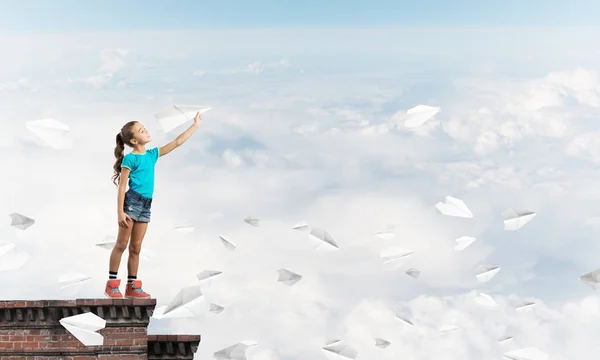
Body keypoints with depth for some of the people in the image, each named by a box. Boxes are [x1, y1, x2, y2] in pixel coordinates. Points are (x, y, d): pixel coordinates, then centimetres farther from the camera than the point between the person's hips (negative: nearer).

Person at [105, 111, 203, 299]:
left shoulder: (152, 154, 12)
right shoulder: (130, 159, -7)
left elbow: (176, 143, 16)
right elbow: (122, 187, -10)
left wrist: (195, 126, 15)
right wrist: (120, 212, -15)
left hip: (146, 206, 6)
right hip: (131, 201, -6)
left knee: (136, 247, 9)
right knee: (122, 244, -2)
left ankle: (132, 286, 12)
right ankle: (112, 284, 4)